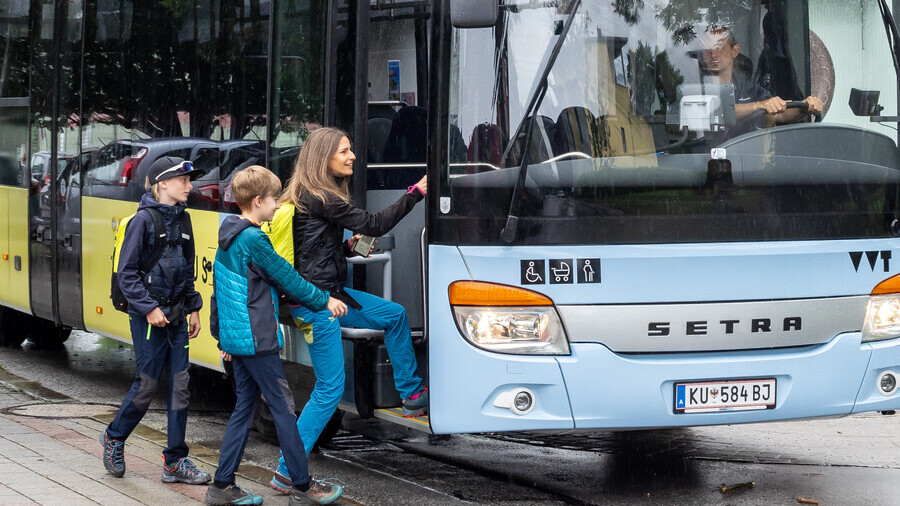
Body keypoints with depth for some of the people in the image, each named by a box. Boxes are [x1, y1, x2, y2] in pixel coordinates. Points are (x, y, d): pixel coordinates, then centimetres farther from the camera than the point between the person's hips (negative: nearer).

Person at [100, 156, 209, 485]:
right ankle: (114, 438, 24)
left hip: (176, 313, 7)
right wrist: (149, 309, -16)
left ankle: (175, 461, 8)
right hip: (149, 317, -6)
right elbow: (126, 273, -12)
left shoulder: (181, 218, 9)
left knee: (180, 384, 3)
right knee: (147, 384, 0)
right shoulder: (144, 220, -12)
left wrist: (193, 308, 12)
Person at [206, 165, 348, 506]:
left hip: (235, 338, 9)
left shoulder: (227, 240, 11)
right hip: (257, 340, -9)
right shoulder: (253, 240, -18)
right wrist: (325, 302, 1)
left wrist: (224, 338, 25)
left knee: (244, 407, 13)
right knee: (283, 408, -3)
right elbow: (288, 279, -12)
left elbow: (220, 292, 18)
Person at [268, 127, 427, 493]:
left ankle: (411, 395, 30)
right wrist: (416, 193, -13)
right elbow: (374, 225, -18)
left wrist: (348, 247, 6)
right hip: (316, 302, -10)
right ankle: (287, 473, -1)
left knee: (394, 315, 19)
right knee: (330, 389, -5)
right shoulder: (321, 199, -18)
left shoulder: (309, 196, 12)